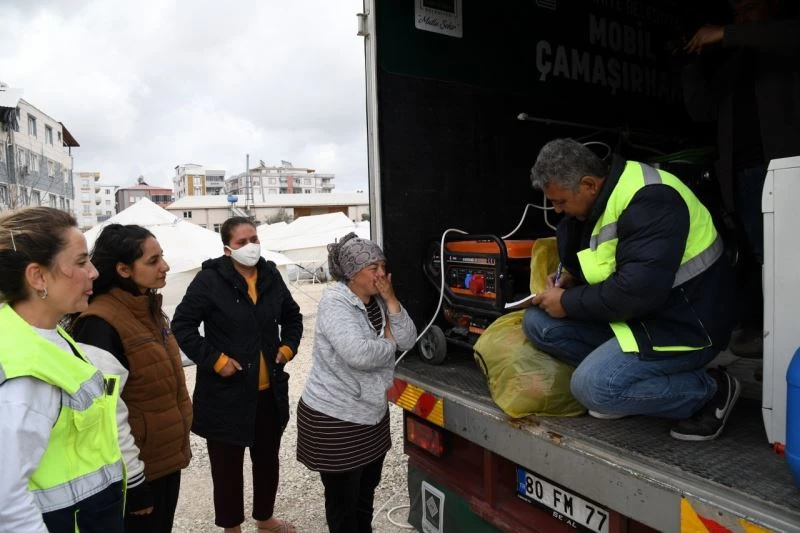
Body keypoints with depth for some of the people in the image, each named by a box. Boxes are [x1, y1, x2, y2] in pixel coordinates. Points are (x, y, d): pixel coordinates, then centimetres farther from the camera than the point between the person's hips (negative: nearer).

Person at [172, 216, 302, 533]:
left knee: (267, 457, 20)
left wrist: (288, 348, 3)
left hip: (270, 390, 5)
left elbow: (292, 316, 17)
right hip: (226, 392, -5)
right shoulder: (210, 279, -13)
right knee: (228, 464, 11)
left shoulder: (271, 276, 2)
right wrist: (215, 360, -17)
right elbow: (182, 326, -12)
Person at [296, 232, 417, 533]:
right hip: (334, 418, -7)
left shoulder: (378, 301, 2)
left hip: (373, 414, 8)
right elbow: (358, 354, -34)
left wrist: (391, 299, -13)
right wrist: (388, 343, -15)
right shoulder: (334, 303, -21)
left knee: (366, 492, 24)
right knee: (343, 501, 11)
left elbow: (408, 341, -4)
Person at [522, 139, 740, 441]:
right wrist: (570, 279, -4)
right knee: (538, 323, -4)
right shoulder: (602, 199, 3)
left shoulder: (650, 200, -25)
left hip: (684, 324, -8)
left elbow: (639, 290, -33)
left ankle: (710, 390, -3)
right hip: (635, 314, 9)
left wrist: (568, 303, -20)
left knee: (592, 387, -24)